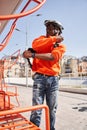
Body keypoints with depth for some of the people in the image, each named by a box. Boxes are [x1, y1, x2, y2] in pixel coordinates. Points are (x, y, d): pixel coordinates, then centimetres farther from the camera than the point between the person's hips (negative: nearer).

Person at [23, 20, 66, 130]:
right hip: (39, 77, -1)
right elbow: (35, 45, -15)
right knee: (36, 109, -4)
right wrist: (54, 39, -8)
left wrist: (32, 55, -15)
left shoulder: (61, 46, 9)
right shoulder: (42, 38, 12)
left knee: (52, 109, 12)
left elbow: (52, 57, -13)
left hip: (53, 79, 2)